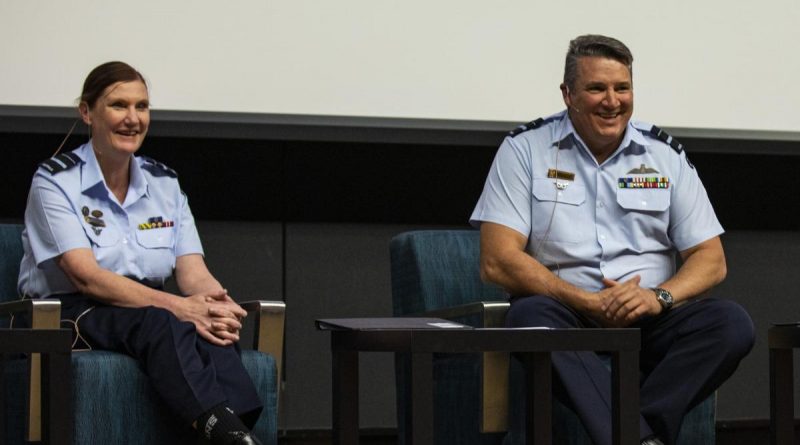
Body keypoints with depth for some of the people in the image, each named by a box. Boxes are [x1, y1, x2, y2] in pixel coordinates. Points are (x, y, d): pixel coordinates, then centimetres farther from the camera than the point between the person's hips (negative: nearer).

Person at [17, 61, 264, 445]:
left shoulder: (164, 183, 12)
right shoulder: (55, 181, -4)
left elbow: (193, 270, 3)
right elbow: (86, 277, -17)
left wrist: (219, 304, -24)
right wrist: (178, 306, -29)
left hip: (153, 312, 5)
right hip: (71, 313, -4)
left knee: (211, 328, -32)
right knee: (158, 321, -38)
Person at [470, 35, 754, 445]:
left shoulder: (667, 155, 11)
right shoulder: (524, 149, 3)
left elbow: (711, 260, 9)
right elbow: (498, 261, -6)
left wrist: (659, 296, -13)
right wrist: (590, 303, -14)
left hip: (650, 318, 2)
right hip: (566, 311, -2)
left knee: (732, 322, -25)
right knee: (529, 316, -36)